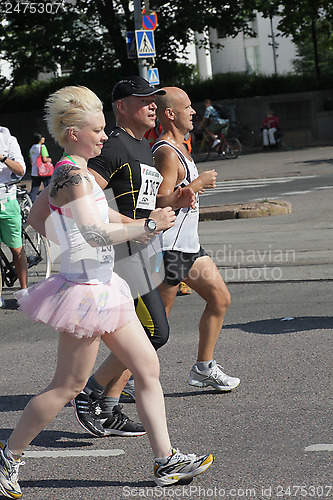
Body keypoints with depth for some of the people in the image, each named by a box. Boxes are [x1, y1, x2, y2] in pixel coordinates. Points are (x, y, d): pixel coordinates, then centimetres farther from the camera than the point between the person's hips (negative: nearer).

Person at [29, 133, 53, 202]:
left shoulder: (32, 148, 11)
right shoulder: (42, 147, -11)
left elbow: (31, 161, 15)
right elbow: (44, 159, -18)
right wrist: (49, 159, 1)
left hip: (34, 173, 6)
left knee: (34, 190, 6)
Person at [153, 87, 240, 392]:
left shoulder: (178, 147, 16)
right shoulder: (166, 153, -18)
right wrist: (197, 184, -18)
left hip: (188, 245, 10)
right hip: (169, 249, -10)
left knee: (220, 298, 10)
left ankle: (204, 369, 17)